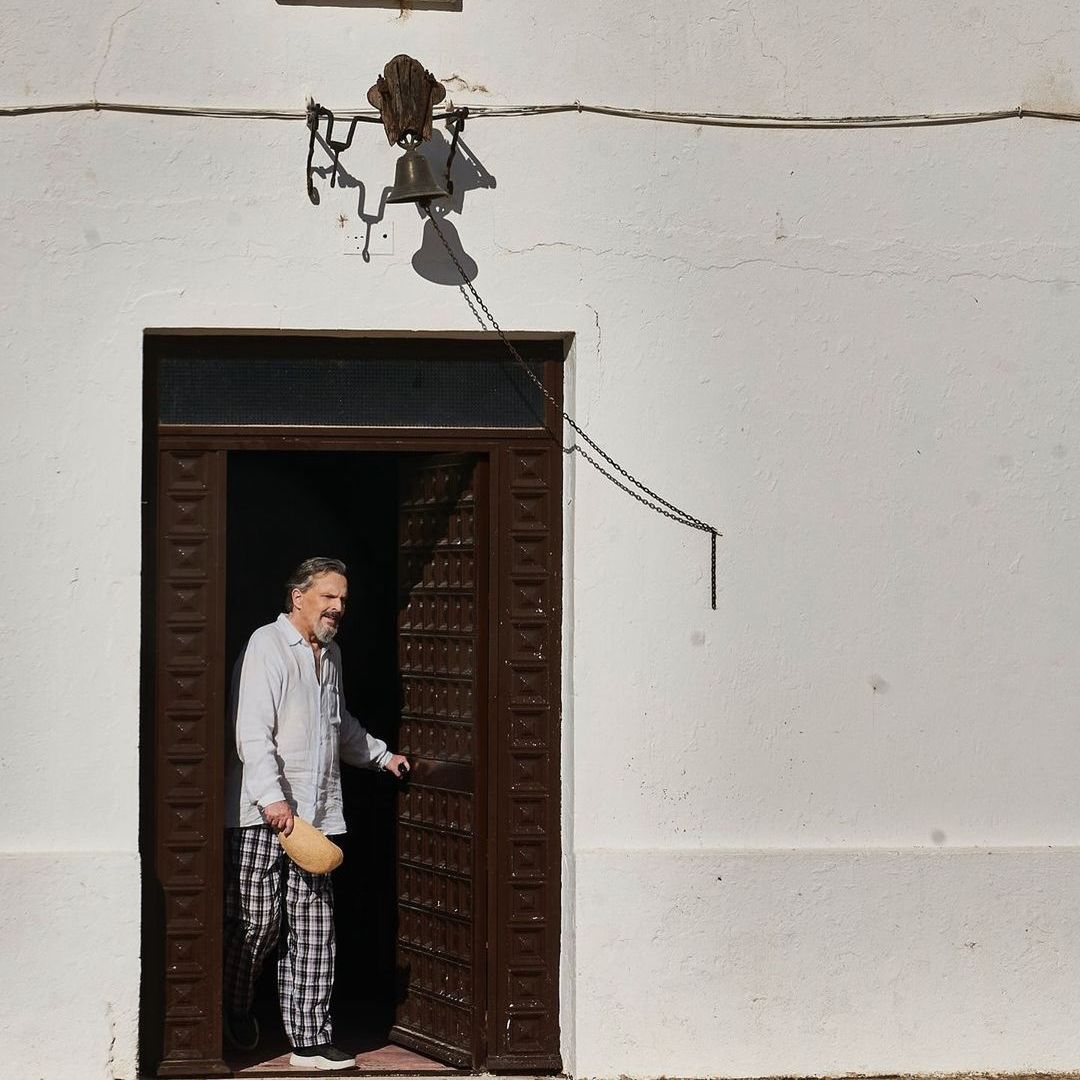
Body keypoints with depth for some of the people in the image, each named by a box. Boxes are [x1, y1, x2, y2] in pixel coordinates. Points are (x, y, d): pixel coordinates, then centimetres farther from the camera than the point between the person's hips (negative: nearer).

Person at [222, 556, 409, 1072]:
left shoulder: (331, 654, 20)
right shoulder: (266, 646, -7)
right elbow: (252, 732, -16)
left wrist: (381, 755, 43)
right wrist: (272, 798, -23)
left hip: (316, 816, 7)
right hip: (262, 815, -7)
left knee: (313, 930, 2)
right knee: (255, 921, 0)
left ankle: (309, 1041, 5)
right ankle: (234, 1012, 25)